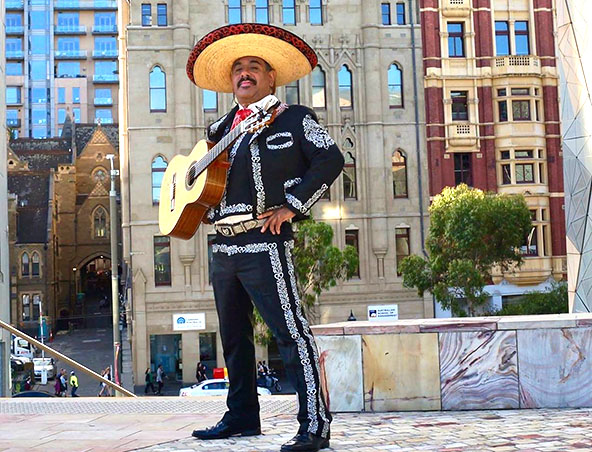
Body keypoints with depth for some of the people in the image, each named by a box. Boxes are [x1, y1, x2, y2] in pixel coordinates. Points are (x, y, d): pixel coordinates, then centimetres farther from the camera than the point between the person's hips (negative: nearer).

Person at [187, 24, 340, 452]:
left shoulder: (293, 118, 2)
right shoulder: (222, 128, 20)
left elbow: (331, 159, -10)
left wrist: (292, 206, -15)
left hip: (265, 241, -7)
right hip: (224, 244, 8)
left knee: (291, 332, -12)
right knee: (233, 336, 14)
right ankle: (242, 417, 26)